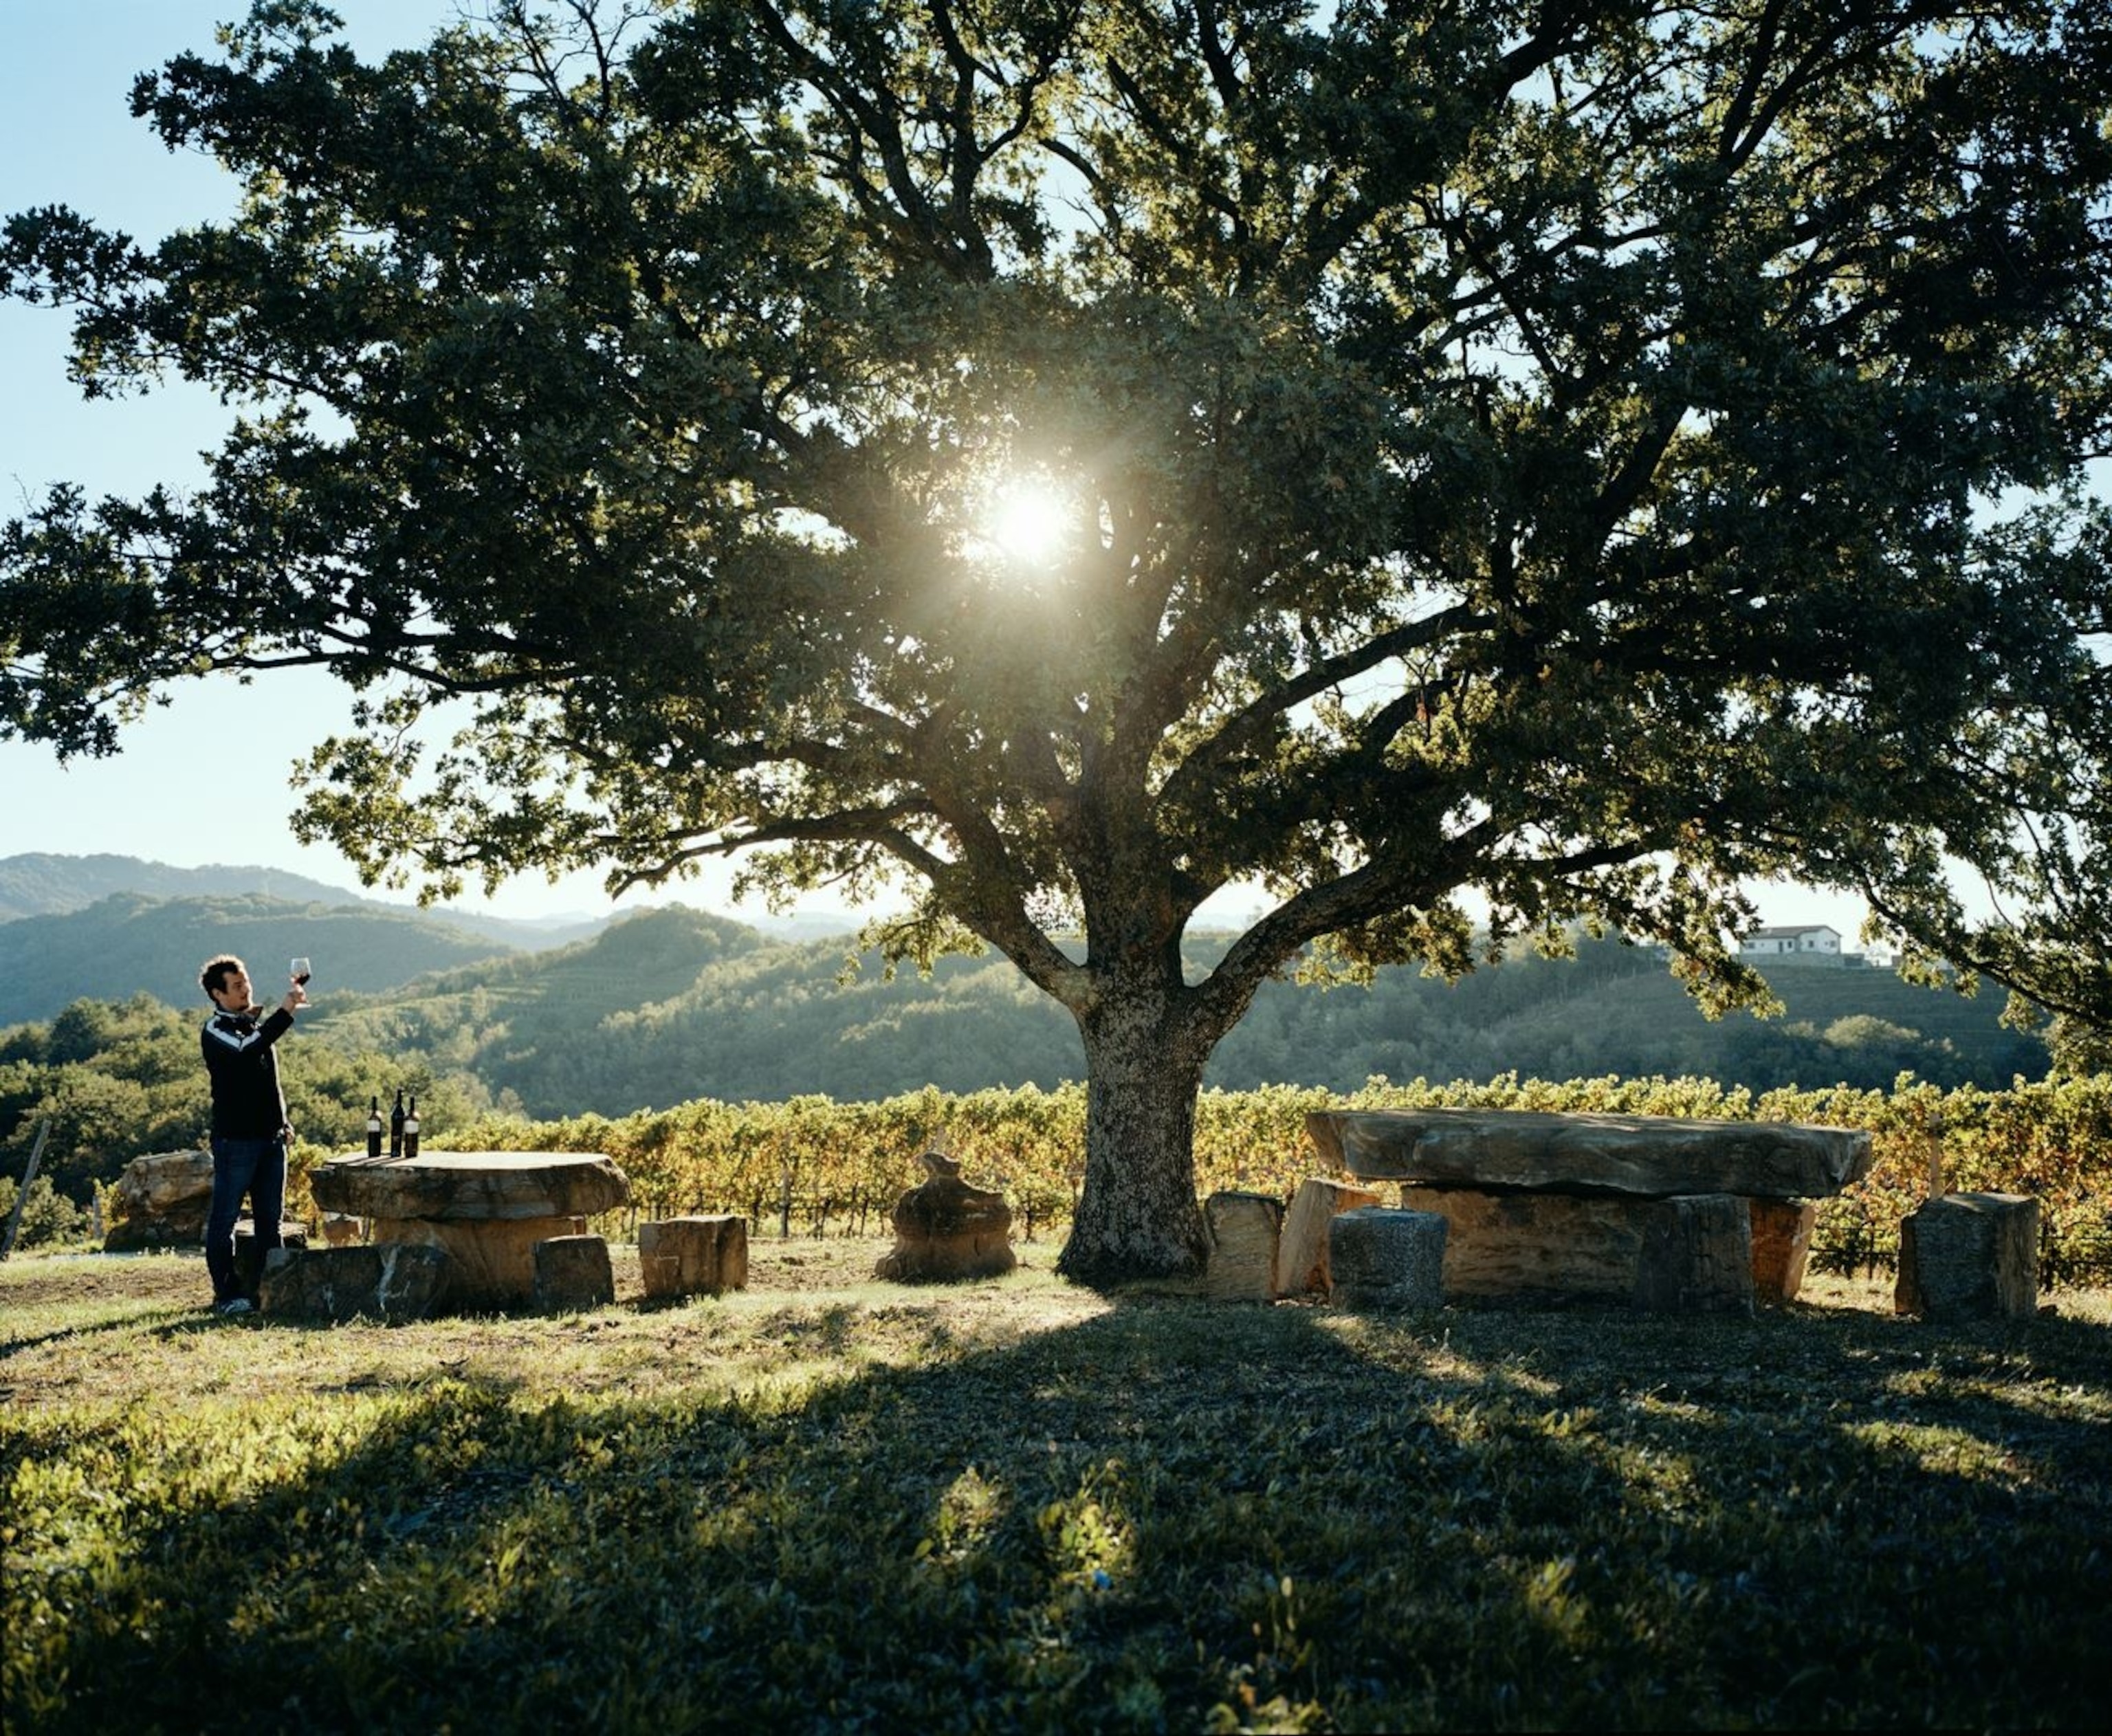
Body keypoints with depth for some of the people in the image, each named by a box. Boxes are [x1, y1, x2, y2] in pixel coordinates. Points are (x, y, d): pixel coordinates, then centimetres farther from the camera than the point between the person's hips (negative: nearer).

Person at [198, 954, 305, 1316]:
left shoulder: (257, 1023, 16)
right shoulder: (215, 1030, -8)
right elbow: (247, 1051, -29)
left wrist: (283, 1120, 17)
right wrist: (286, 1011, -32)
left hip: (271, 1138, 7)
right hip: (235, 1139, -7)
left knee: (270, 1221, 11)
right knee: (224, 1220, 0)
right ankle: (227, 1293, 3)